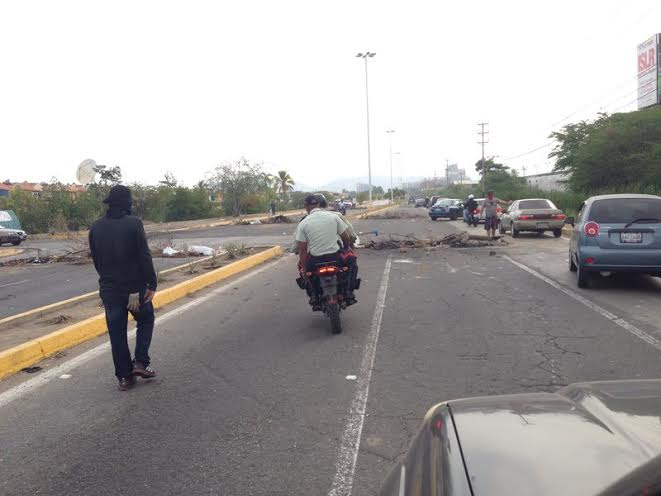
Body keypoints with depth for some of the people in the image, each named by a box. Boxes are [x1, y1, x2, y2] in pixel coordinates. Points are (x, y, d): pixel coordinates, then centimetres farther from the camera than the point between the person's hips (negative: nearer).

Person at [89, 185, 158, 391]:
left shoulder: (96, 227, 3)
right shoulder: (133, 223, -12)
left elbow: (96, 260, 9)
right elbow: (144, 256, -15)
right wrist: (152, 283, -11)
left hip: (109, 289, 4)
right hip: (135, 286, -4)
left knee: (117, 332, 10)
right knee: (145, 320, 19)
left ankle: (124, 376, 16)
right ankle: (141, 362, 8)